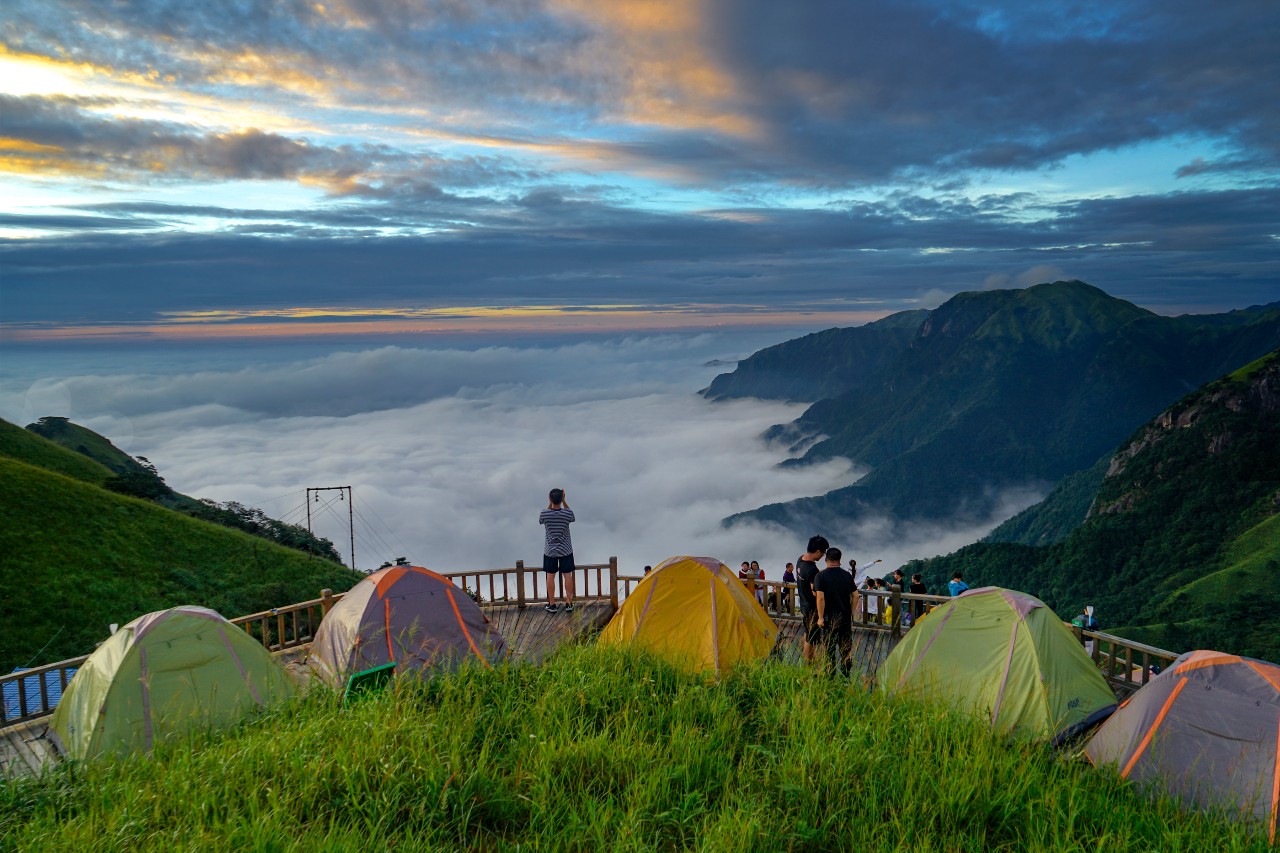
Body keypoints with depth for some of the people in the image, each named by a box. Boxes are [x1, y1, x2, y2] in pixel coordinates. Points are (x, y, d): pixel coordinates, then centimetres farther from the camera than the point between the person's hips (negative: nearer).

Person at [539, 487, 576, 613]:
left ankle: (552, 604, 17)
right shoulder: (567, 513, -17)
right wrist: (564, 500, 0)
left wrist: (550, 503, -1)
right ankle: (569, 602, 18)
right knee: (567, 575, 10)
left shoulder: (544, 514, -17)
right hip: (566, 550, 0)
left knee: (550, 576, 11)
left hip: (550, 550, 0)